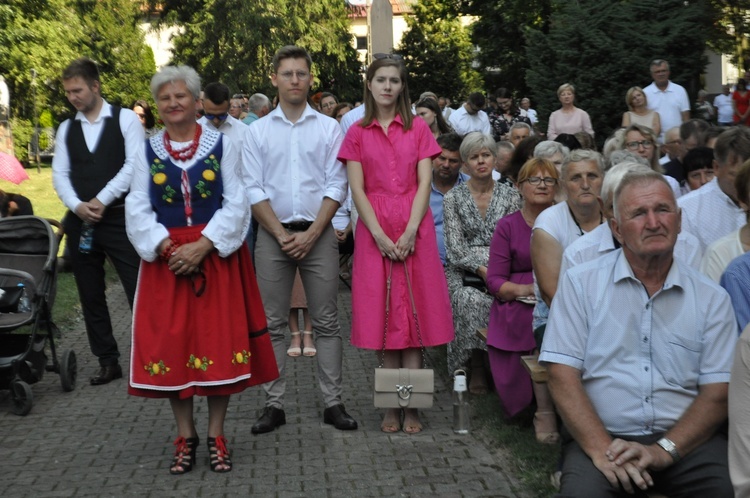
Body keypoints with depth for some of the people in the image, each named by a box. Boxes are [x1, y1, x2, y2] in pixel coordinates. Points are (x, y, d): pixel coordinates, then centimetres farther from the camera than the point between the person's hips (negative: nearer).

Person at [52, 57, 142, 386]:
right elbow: (60, 174, 6)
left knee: (139, 291, -5)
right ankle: (108, 362, 20)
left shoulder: (125, 119, -1)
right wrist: (78, 206, -12)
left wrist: (101, 201, -15)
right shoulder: (66, 129, 12)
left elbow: (134, 165, -10)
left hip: (119, 218, -5)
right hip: (80, 221, 5)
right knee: (91, 296, 10)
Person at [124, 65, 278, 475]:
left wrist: (203, 245, -16)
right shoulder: (147, 151, 7)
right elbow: (137, 209, 2)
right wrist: (165, 247, -14)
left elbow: (236, 204, -4)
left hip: (216, 255, -2)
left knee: (219, 341, 0)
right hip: (165, 258, 2)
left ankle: (216, 435, 13)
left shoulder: (222, 145, 1)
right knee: (170, 344, 2)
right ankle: (185, 436, 16)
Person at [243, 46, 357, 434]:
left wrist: (311, 234, -10)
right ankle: (273, 404, 11)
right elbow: (253, 190, 1)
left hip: (317, 233, 0)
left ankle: (333, 402, 9)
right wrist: (282, 235, -8)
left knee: (326, 322, 3)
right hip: (273, 234, 1)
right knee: (272, 324, 4)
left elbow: (336, 187, -1)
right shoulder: (258, 131, 6)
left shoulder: (328, 128, 5)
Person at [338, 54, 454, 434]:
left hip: (413, 230, 0)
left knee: (413, 311, -1)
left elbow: (424, 183, 0)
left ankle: (411, 405, 3)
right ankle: (391, 405, 8)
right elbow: (357, 190, 0)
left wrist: (409, 232, -12)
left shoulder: (418, 129, 8)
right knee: (382, 314, 0)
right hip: (373, 231, 0)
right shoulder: (357, 134, 7)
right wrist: (380, 235, -12)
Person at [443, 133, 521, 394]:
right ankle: (476, 367, -18)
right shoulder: (453, 198, 6)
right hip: (464, 271, -1)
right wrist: (482, 270, -15)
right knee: (472, 300, -34)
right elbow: (455, 248, -1)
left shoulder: (510, 195, 10)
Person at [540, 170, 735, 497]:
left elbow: (717, 393, 2)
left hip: (686, 440, 2)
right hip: (600, 436, -2)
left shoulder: (712, 298, 6)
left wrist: (663, 451, -13)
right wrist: (601, 449, -16)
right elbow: (563, 374, -4)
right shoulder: (580, 283, 2)